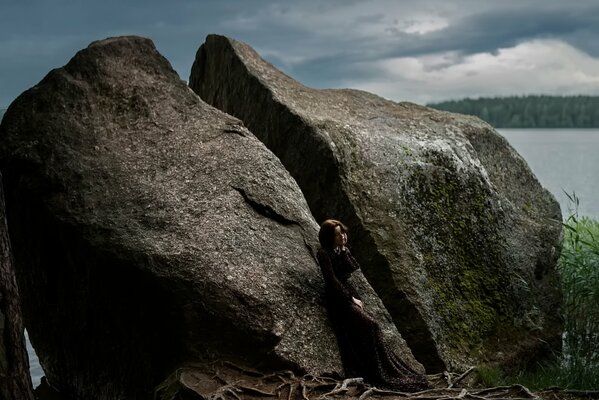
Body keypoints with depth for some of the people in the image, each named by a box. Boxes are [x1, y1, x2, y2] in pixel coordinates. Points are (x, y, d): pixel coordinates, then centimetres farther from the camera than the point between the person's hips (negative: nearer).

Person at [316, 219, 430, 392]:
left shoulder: (341, 251, 14)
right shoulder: (324, 254, -10)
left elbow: (354, 268, 7)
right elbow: (332, 281, -14)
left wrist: (344, 251, -4)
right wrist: (351, 299, -14)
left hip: (349, 293, 8)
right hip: (337, 298, -8)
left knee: (370, 329, -8)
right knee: (370, 325, -21)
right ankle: (381, 375, -17)